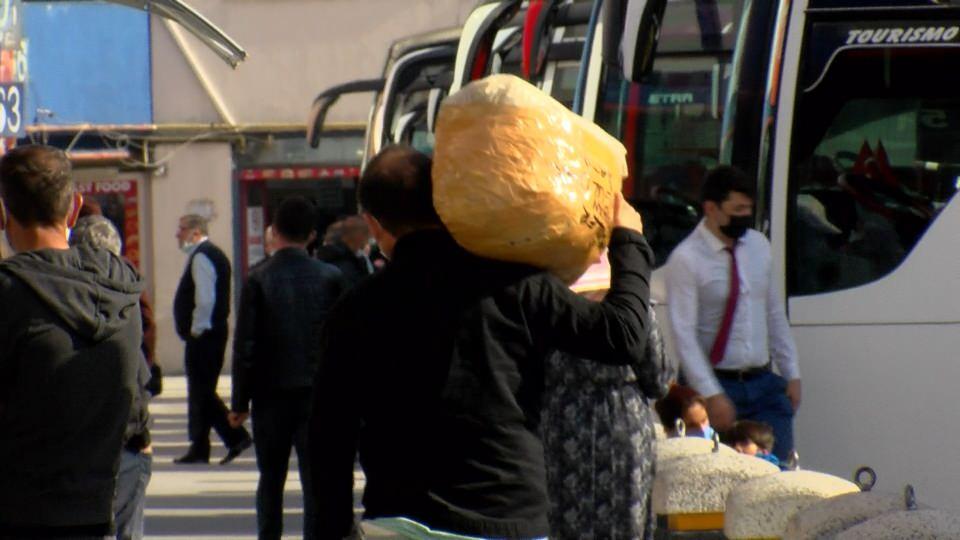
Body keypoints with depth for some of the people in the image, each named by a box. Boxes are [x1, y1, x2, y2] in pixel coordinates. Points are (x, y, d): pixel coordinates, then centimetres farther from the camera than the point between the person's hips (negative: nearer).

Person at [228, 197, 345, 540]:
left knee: (271, 478, 13)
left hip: (271, 395, 0)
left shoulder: (258, 280, -7)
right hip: (317, 394, 0)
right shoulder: (330, 278, -3)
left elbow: (245, 345, -7)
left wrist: (240, 402, 1)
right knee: (316, 479, 0)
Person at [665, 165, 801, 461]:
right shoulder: (686, 260, -10)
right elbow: (684, 334, -15)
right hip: (721, 385, -5)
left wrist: (791, 374, 13)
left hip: (764, 384, 5)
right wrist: (711, 396, -20)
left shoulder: (759, 246, 9)